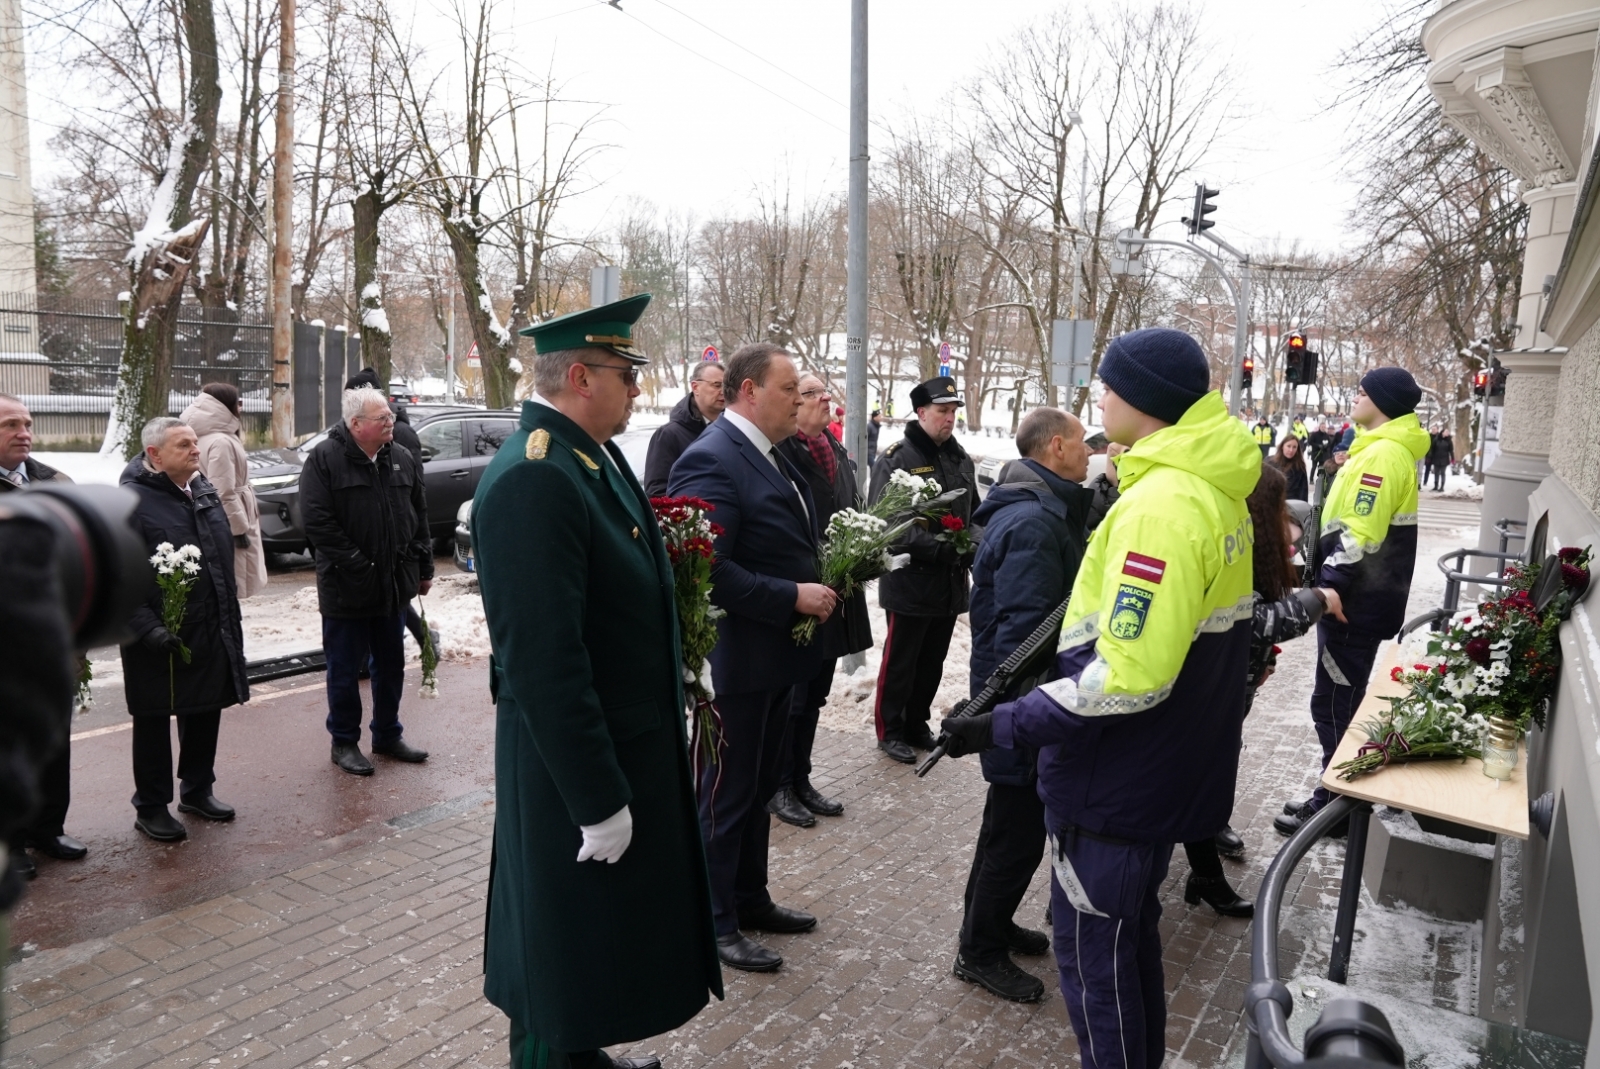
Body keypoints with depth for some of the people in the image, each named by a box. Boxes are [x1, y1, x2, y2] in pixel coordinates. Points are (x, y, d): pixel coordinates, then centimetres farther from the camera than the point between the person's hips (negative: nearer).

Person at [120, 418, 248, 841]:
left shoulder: (204, 490, 11)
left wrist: (230, 613, 17)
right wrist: (145, 627, -23)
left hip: (212, 633, 7)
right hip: (159, 639, -7)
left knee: (206, 711, 17)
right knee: (153, 720, 6)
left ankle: (197, 790, 34)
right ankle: (151, 807, 20)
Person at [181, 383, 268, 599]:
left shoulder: (212, 437, 12)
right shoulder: (221, 442, -19)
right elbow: (224, 493, -22)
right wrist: (240, 527, -18)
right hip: (228, 527, -10)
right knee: (228, 586, -4)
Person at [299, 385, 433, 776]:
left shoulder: (404, 459, 7)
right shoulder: (325, 459, -10)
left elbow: (419, 517, 13)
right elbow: (317, 522, -16)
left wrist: (423, 567, 11)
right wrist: (358, 566, -18)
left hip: (394, 584, 5)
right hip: (346, 587, -5)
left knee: (391, 665, 15)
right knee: (345, 669, 7)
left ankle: (388, 735, 30)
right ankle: (344, 742, 22)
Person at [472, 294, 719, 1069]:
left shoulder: (592, 454, 6)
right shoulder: (532, 479, -25)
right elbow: (543, 660, -27)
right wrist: (598, 800, -22)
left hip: (629, 744, 10)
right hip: (577, 765, -10)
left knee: (599, 937, 25)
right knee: (565, 949, 10)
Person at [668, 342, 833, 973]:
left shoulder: (770, 456, 10)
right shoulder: (711, 460, -20)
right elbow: (710, 571, -27)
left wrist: (819, 586, 3)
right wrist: (795, 597, -23)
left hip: (777, 658, 9)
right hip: (737, 661, -9)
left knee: (759, 786, 21)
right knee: (726, 794, 6)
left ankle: (749, 899, 38)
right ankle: (715, 923, 23)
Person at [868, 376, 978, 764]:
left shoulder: (961, 460, 10)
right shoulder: (895, 459, -11)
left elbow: (974, 514, 18)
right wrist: (939, 547, -26)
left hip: (952, 583, 6)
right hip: (910, 582, -6)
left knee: (932, 663, 17)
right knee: (900, 662, 6)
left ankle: (917, 724, 33)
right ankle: (890, 730, 21)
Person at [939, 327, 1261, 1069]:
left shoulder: (1161, 505, -25)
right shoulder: (1211, 489, 6)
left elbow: (1129, 677, -29)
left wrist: (1000, 725, -24)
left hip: (1120, 772, -10)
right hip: (1166, 765, 10)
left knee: (1093, 946, 6)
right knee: (1130, 929, 24)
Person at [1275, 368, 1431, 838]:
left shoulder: (1383, 455, -19)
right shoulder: (1390, 450, 14)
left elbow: (1358, 538, -25)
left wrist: (1326, 590, -23)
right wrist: (1330, 586, 19)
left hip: (1354, 602, -10)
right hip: (1365, 598, 10)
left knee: (1334, 704, -1)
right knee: (1344, 701, 17)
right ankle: (1338, 795, 27)